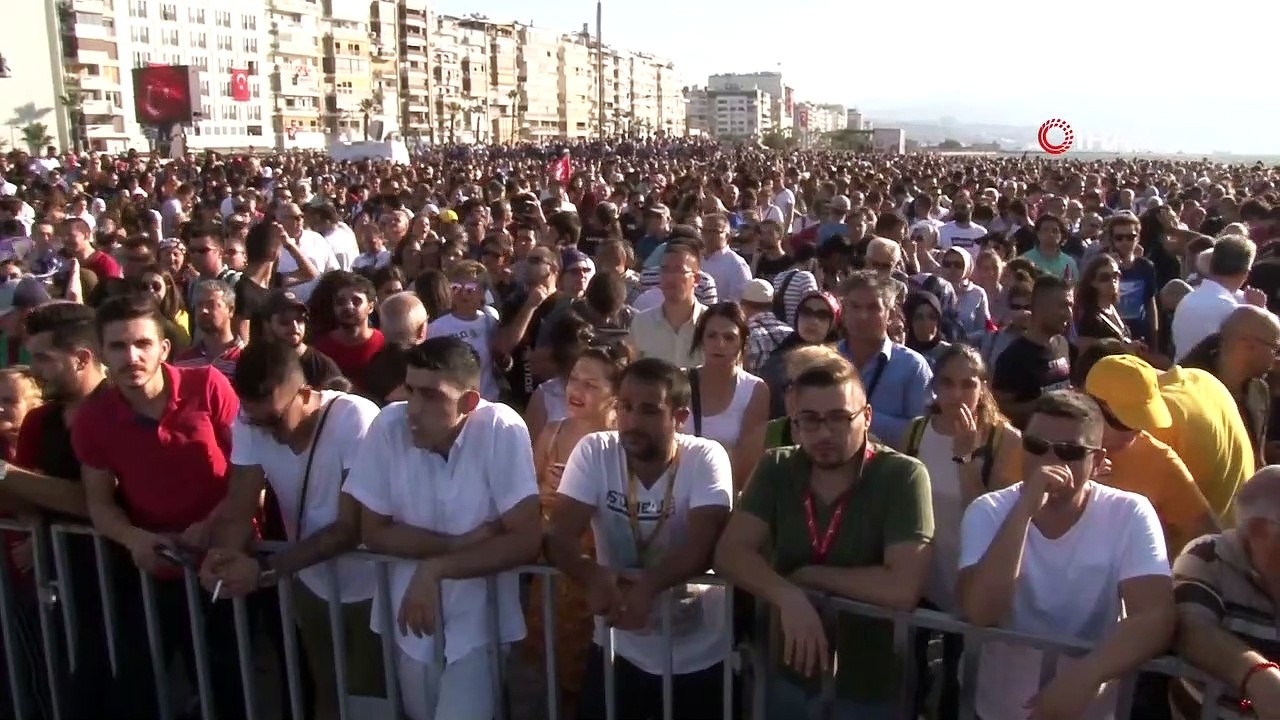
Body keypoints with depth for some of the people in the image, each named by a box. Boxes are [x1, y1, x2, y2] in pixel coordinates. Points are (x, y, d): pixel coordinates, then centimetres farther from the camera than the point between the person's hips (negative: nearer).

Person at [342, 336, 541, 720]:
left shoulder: (501, 430, -21)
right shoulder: (389, 425, -14)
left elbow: (527, 541, -20)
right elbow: (373, 533, -7)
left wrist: (435, 569, -24)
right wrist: (460, 542, -18)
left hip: (477, 617, -3)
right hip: (410, 612, 3)